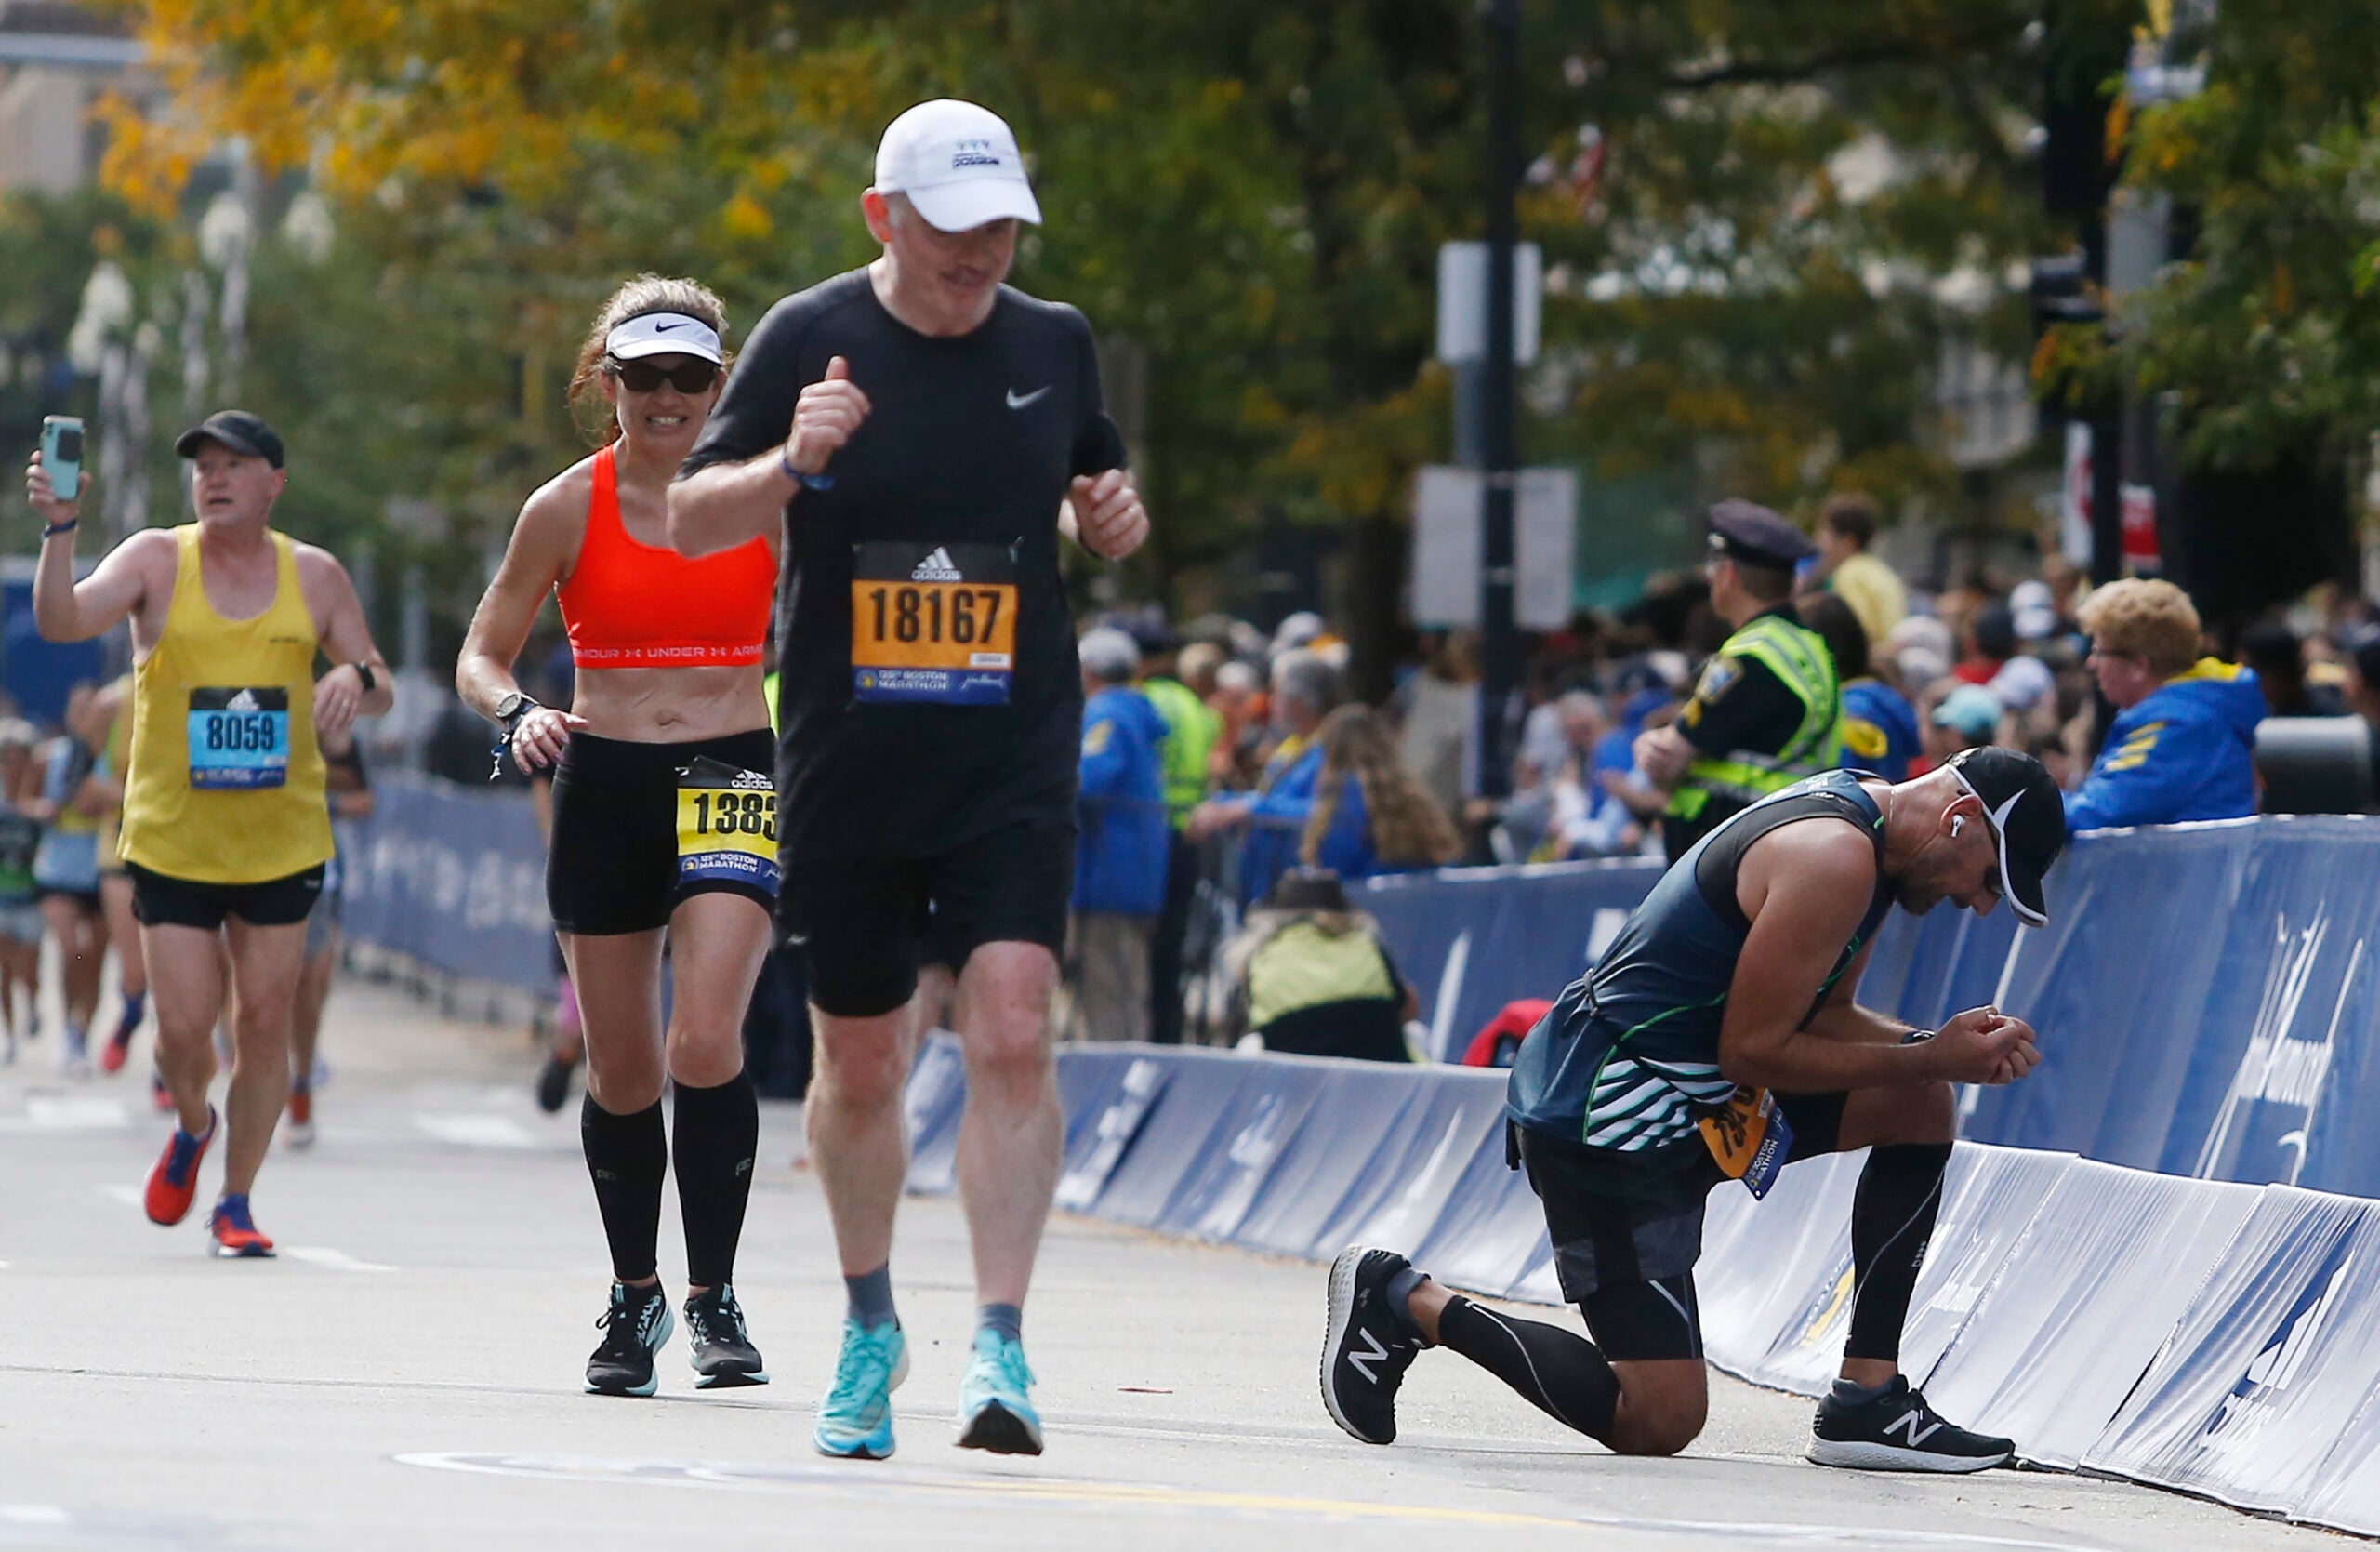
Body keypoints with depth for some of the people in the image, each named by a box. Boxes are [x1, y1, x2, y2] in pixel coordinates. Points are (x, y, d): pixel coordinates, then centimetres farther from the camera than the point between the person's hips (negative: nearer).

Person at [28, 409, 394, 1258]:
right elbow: (62, 620, -19)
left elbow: (380, 687, 10)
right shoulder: (157, 561, -4)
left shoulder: (314, 576, 3)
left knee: (264, 1023, 1)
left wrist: (357, 679, -14)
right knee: (183, 1029, -4)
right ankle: (191, 1130, 30)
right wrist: (58, 530, -35)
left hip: (281, 841, 1)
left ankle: (236, 1203, 15)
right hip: (173, 840, -1)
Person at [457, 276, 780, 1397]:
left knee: (705, 1043, -19)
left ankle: (712, 1295, -6)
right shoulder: (568, 508, 1)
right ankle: (634, 1296, 26)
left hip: (731, 779, -1)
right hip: (605, 788, 1)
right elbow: (480, 658, 6)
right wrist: (518, 713, -15)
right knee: (621, 1071, 6)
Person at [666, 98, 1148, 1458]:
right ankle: (872, 1325, 32)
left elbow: (1091, 484, 22)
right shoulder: (809, 340, -3)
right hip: (847, 768, 0)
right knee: (861, 1061, 10)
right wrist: (791, 464, -22)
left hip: (1015, 758, 0)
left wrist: (1113, 514, -2)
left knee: (1013, 1031, -17)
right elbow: (689, 523, -3)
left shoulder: (1054, 343, 4)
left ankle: (1001, 1345, -18)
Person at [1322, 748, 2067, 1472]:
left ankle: (1866, 1402, 7)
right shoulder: (1836, 859, -21)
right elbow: (1754, 1050, -20)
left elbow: (1824, 1017, 16)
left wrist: (1948, 1045, -1)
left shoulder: (1855, 810, 10)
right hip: (1601, 1116, -11)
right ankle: (1405, 1300, 2)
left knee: (1922, 1107, 9)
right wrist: (1928, 1058, -13)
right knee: (1660, 1420, -11)